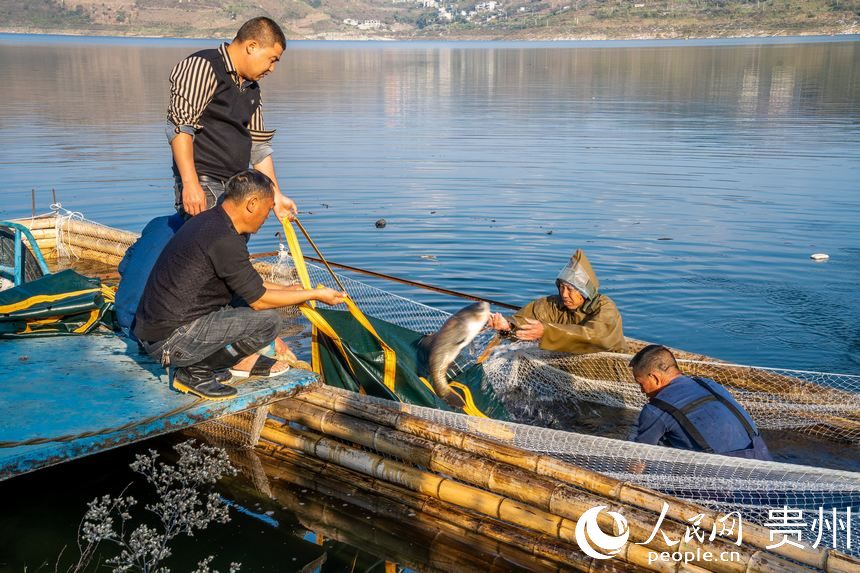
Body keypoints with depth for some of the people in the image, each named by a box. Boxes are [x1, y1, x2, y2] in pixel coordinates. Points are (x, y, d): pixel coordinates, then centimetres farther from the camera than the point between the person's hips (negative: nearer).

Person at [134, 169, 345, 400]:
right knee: (269, 319, -13)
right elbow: (259, 300, -12)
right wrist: (315, 294, -3)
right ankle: (196, 372, -4)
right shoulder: (224, 240, -21)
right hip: (170, 342, -10)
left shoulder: (207, 220, 9)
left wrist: (283, 289, 27)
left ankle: (243, 360, 12)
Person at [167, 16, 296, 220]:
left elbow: (258, 144, 23)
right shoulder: (203, 66, -7)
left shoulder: (251, 89, 20)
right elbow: (179, 126, -16)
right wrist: (190, 184, -23)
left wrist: (276, 195, 19)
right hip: (203, 185, -8)